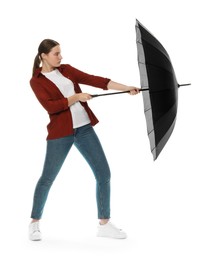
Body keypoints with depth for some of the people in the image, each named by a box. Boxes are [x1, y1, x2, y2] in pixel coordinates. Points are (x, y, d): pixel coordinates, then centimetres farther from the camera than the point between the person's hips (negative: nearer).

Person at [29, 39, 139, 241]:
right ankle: (34, 223, 22)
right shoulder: (36, 81, -3)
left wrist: (127, 88, -7)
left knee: (103, 174, 0)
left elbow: (95, 80, 2)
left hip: (84, 128, 5)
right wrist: (76, 97, -18)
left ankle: (104, 224, 9)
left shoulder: (66, 70, 11)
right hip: (60, 133, -5)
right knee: (48, 178, 2)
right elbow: (50, 106, -17)